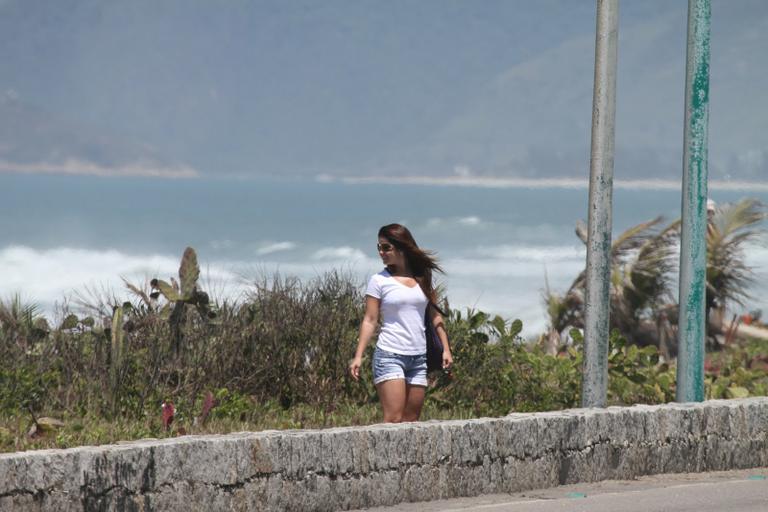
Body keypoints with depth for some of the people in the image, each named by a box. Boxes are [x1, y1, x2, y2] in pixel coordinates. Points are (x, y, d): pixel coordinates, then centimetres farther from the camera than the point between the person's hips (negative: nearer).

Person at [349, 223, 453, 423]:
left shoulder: (423, 278, 10)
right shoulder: (379, 281, 0)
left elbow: (434, 315, 16)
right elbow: (370, 320, -2)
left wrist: (446, 349, 9)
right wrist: (358, 356, -10)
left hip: (418, 357, 4)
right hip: (389, 355, -4)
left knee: (411, 420, 2)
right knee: (393, 419, -15)